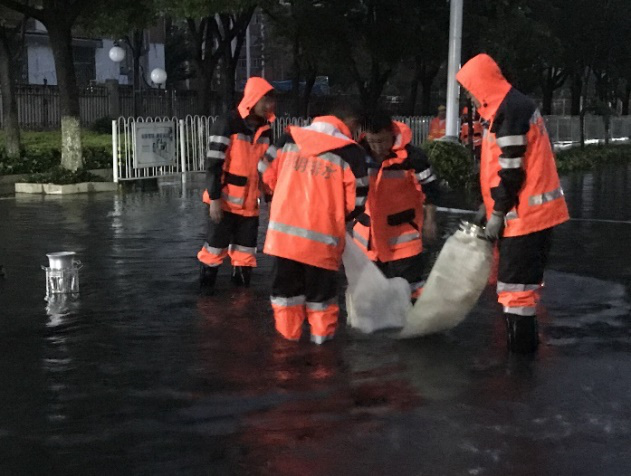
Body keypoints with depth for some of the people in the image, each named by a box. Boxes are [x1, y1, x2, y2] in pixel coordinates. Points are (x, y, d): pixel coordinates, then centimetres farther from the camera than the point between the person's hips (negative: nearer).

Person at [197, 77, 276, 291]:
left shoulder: (265, 129, 7)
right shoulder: (227, 124, -14)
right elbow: (213, 164, -16)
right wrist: (215, 199, -19)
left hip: (249, 203, 6)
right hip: (225, 201, -6)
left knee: (246, 250, 9)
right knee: (216, 247, 4)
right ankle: (205, 289, 18)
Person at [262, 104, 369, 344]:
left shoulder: (289, 138, 5)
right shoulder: (351, 152, -7)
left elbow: (269, 175, 14)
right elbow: (357, 202, -4)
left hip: (283, 227, 3)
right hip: (322, 234, -3)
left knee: (286, 281, 18)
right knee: (320, 284, 15)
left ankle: (289, 331, 28)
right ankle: (322, 332, 28)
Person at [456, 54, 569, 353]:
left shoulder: (510, 110, -18)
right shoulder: (512, 107, 15)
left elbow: (512, 169, -20)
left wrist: (497, 212, -13)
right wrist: (489, 205, 20)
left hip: (525, 213, -10)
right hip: (533, 211, 10)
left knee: (515, 282, -5)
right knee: (522, 279, 17)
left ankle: (520, 346, 1)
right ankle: (524, 340, 27)